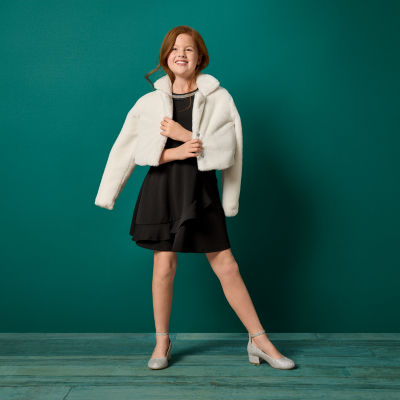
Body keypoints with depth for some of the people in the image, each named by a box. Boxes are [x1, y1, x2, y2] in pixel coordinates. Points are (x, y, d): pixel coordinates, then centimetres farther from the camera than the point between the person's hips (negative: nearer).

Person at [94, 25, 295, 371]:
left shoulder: (218, 98, 2)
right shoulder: (150, 102, 4)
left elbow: (226, 150, -7)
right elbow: (138, 151, 0)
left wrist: (183, 134, -13)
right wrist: (175, 152, -15)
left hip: (200, 189, 0)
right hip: (161, 188, 1)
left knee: (226, 266, 1)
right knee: (164, 266, 2)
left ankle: (260, 342, 14)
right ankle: (162, 342, 23)